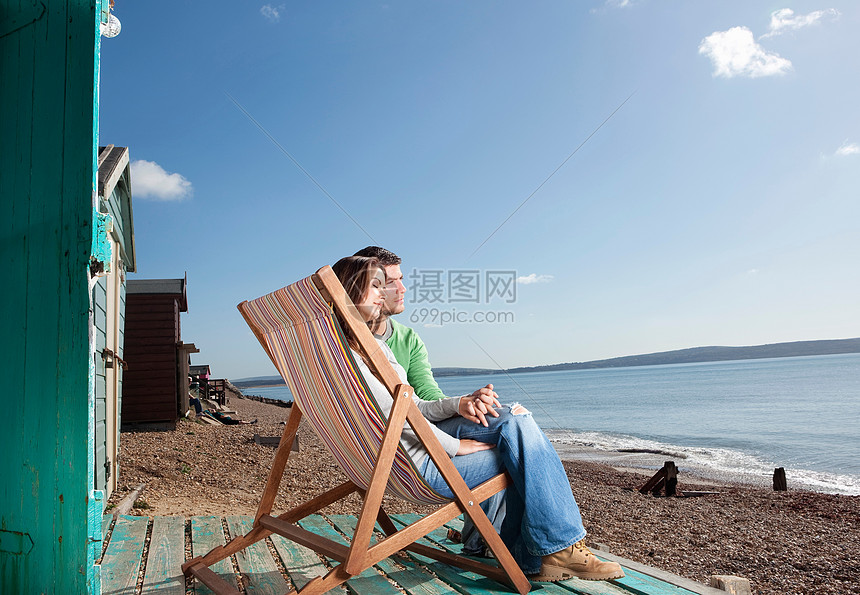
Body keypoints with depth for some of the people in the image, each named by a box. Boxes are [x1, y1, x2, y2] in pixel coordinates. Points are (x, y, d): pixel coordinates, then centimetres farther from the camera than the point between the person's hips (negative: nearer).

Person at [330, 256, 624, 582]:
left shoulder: (375, 344, 19)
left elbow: (414, 407, 13)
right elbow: (392, 412, -20)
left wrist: (458, 404, -6)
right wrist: (455, 446, -14)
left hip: (422, 436, 9)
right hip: (414, 464, -9)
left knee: (514, 419, -8)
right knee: (526, 453, -10)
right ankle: (559, 548, 6)